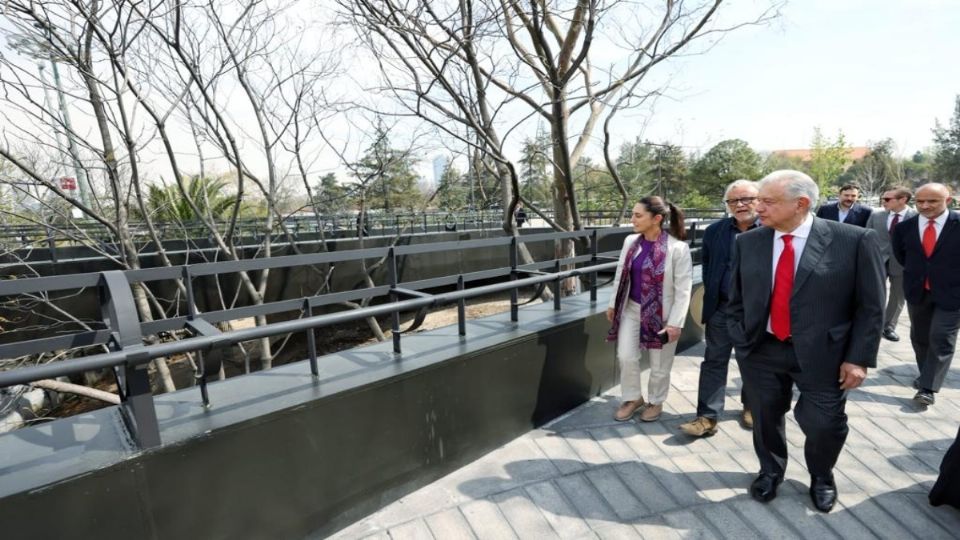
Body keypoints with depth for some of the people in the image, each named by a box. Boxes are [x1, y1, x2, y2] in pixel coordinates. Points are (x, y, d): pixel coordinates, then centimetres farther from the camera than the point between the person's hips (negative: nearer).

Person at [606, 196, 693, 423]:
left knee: (659, 364, 11)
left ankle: (656, 401, 36)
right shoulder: (630, 241, -2)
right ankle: (632, 398, 29)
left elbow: (683, 290, -15)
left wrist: (675, 322, -16)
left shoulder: (678, 248, -17)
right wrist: (613, 303, 11)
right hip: (631, 309, 4)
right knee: (626, 356, 5)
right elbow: (620, 275, 8)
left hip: (661, 314, -4)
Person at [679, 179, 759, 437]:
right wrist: (712, 294, 8)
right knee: (714, 362, 4)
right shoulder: (714, 231, 2)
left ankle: (750, 405, 39)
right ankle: (707, 416, 10)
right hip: (722, 309, 2)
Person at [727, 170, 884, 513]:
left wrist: (859, 358, -7)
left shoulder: (855, 240, -10)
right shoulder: (747, 242, -2)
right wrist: (740, 342, 1)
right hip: (761, 352, 3)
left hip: (822, 354, -2)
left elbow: (870, 306, -5)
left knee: (824, 425, 9)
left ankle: (821, 477, 43)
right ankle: (770, 471, 45)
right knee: (766, 418, 16)